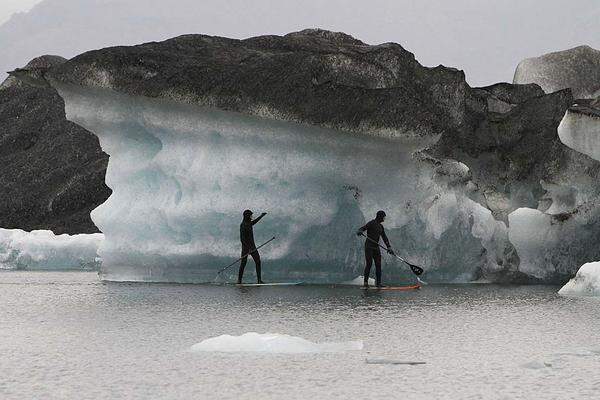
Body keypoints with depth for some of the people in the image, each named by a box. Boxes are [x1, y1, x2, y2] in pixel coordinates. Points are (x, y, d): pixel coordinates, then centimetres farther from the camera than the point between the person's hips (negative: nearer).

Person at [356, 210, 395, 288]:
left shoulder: (381, 226, 16)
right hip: (369, 246, -7)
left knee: (378, 264, 2)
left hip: (376, 247, 7)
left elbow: (384, 238, 19)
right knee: (369, 263, -12)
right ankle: (366, 282, -8)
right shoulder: (371, 223, -6)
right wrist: (359, 231, -40)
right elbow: (363, 228, -16)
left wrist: (389, 247, 12)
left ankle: (378, 283, 4)